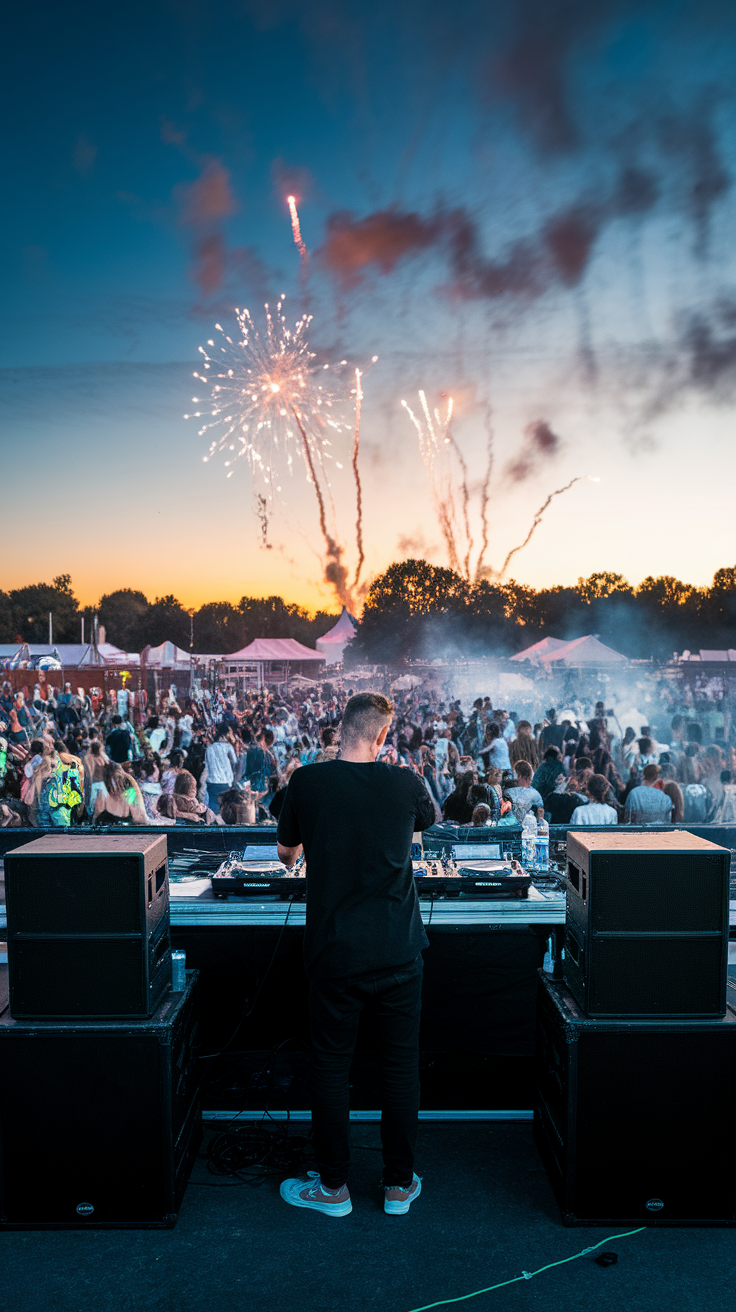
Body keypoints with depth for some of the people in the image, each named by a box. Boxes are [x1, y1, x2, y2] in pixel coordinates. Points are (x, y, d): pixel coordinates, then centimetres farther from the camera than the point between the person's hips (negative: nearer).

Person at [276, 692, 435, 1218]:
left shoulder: (307, 783, -10)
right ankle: (399, 1185, 29)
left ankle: (333, 1188, 28)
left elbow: (287, 853, 6)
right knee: (402, 1065, 15)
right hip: (399, 952, 1)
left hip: (335, 952, -1)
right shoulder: (406, 783, -8)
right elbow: (428, 818, 16)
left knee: (331, 1066, 14)